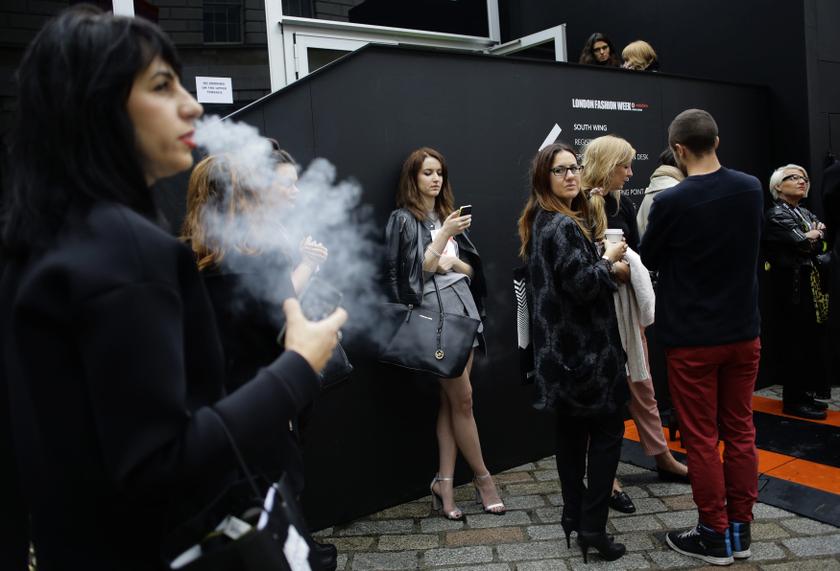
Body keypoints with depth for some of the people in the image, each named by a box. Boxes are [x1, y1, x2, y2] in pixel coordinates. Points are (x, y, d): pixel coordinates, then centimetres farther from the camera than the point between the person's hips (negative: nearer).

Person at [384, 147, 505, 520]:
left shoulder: (447, 214, 16)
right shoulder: (403, 219, -1)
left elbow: (473, 268, 16)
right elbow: (415, 273, -10)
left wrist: (454, 262, -5)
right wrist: (444, 235, -17)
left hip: (463, 308, 6)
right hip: (434, 314, -6)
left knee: (450, 401, 5)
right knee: (463, 399, -1)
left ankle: (444, 482, 11)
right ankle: (482, 477, 15)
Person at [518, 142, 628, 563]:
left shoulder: (538, 222, 12)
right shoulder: (564, 226, -18)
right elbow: (582, 285, -24)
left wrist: (606, 269, 13)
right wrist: (609, 259, -9)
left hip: (559, 344, 9)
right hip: (584, 346, -9)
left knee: (571, 430, 15)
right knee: (608, 429, 1)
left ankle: (573, 515, 25)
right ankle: (592, 526, 3)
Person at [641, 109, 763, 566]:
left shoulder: (670, 202, -17)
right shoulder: (752, 189, 0)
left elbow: (649, 259, -2)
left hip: (691, 338, -5)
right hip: (743, 331, 6)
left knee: (701, 438, 6)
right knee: (740, 432, 14)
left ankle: (715, 536, 17)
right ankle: (740, 529, 25)